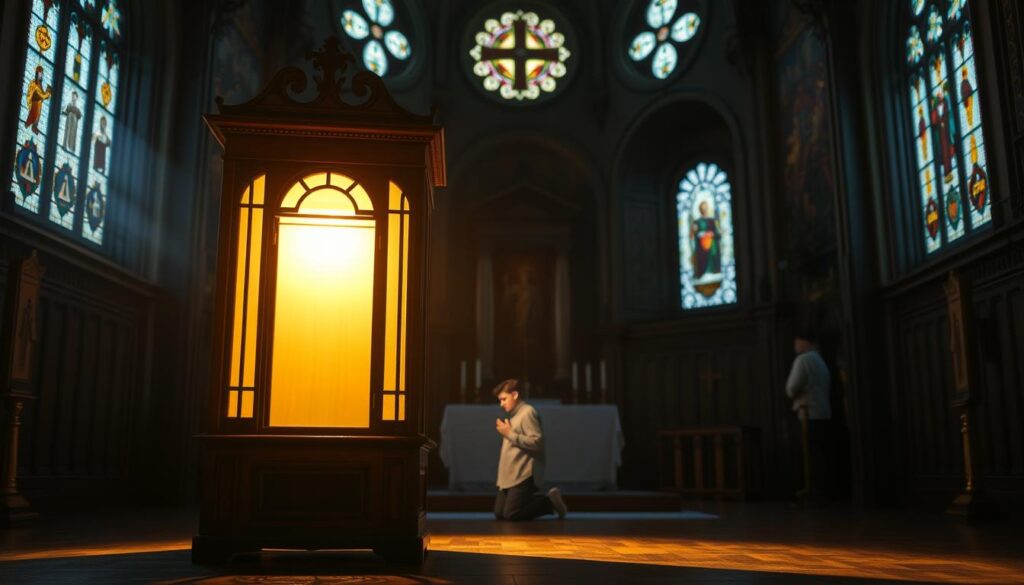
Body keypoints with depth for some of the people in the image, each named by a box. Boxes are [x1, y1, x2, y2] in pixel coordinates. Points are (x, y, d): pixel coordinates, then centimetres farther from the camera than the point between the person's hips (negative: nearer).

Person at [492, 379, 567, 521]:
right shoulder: (514, 415, 19)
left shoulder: (528, 412, -11)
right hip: (509, 475, 10)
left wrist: (509, 434, -18)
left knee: (510, 515, -13)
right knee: (499, 514, 5)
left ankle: (550, 502, 4)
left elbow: (537, 442, -21)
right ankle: (545, 500, 15)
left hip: (523, 475, -10)